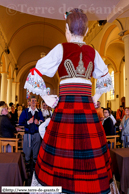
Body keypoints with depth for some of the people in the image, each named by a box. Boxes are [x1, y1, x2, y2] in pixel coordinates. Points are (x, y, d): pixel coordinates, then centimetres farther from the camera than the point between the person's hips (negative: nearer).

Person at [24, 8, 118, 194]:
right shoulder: (93, 52, 13)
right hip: (88, 110, 4)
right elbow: (106, 78, 25)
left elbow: (35, 74, 1)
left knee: (60, 156, 7)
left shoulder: (61, 48, 2)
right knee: (93, 157, 11)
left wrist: (46, 98, 6)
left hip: (65, 108, -3)